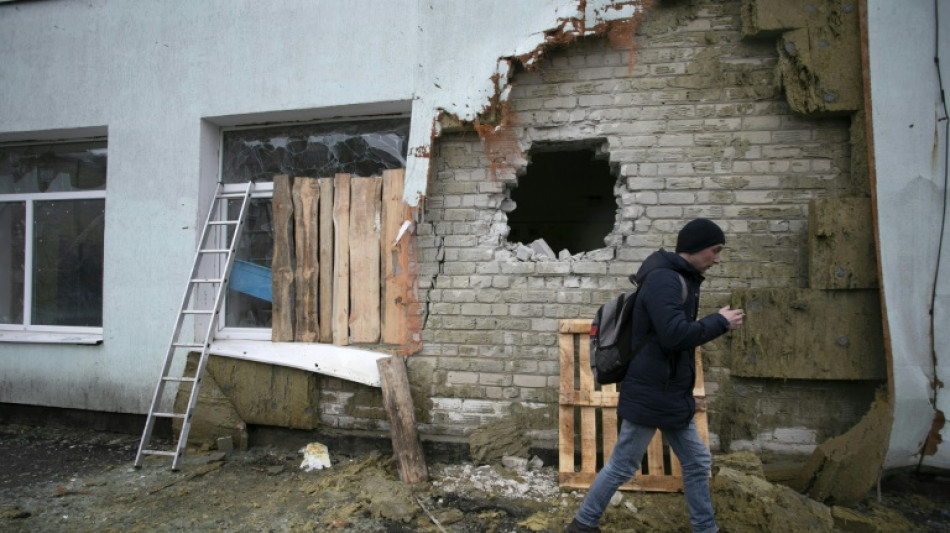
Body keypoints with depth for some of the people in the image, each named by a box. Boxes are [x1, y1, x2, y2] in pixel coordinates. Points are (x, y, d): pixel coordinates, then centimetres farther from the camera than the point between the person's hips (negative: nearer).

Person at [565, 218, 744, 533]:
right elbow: (675, 334, -28)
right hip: (651, 395, -10)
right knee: (622, 466, 3)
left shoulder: (679, 279, 12)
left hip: (673, 395, 10)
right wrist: (720, 322, -17)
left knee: (697, 462, 14)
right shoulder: (664, 279, -19)